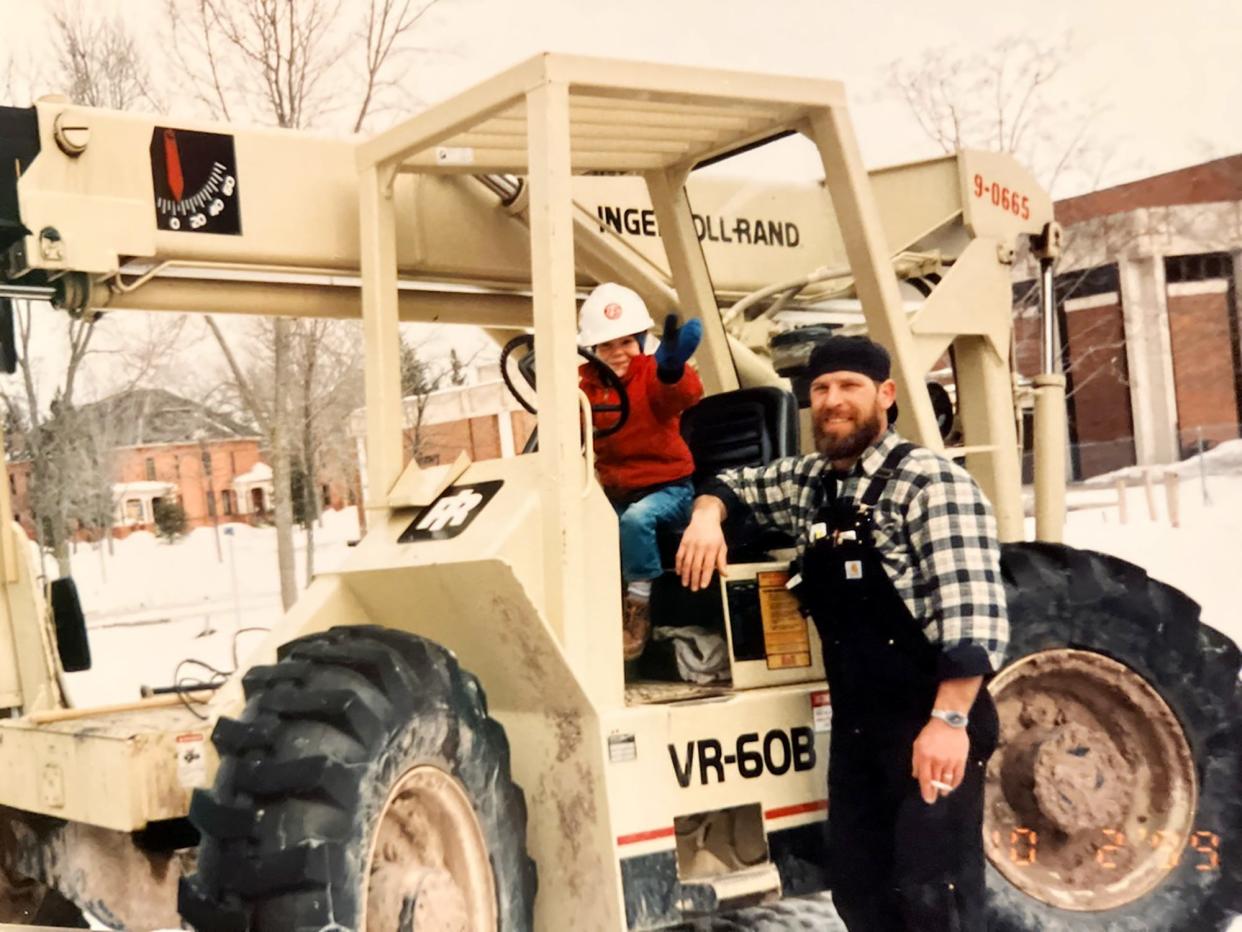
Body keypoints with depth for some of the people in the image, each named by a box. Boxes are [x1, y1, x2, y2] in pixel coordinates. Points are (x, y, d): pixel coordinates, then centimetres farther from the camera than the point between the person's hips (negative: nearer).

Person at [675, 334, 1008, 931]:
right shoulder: (807, 482, 9)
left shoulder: (929, 482, -14)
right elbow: (733, 483, 27)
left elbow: (972, 611, -22)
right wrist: (708, 513, 4)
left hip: (931, 725, -7)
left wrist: (950, 719, -29)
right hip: (855, 725, 8)